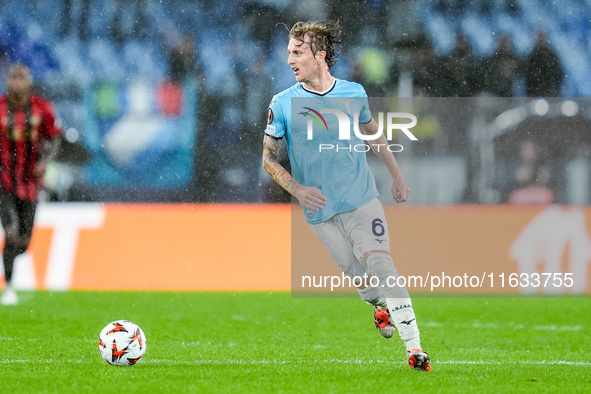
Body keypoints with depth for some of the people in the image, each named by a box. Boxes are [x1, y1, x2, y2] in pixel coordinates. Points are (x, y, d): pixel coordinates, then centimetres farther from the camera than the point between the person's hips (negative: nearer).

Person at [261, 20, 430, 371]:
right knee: (354, 272, 6)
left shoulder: (353, 93, 0)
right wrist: (296, 188, -16)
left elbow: (372, 132, 19)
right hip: (321, 212, 1)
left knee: (381, 265, -16)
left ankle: (415, 349, -16)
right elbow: (269, 159, 1)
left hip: (362, 200, -1)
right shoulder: (283, 104, -5)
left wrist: (397, 176, 24)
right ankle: (380, 306, 42)